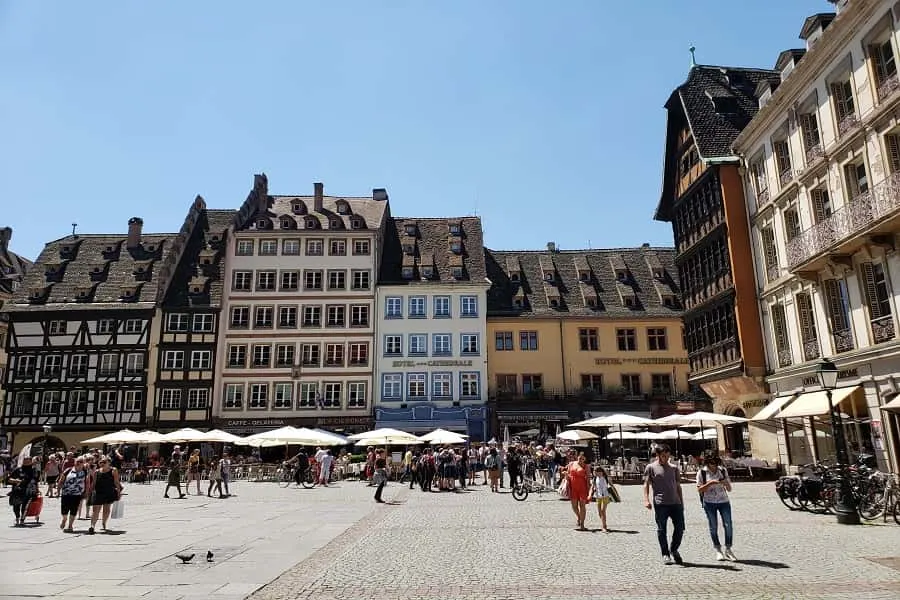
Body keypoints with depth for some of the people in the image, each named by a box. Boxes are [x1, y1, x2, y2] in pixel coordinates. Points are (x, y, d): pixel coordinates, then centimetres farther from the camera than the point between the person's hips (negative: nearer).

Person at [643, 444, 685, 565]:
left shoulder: (674, 468, 15)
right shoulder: (651, 467, 2)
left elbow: (678, 486, 20)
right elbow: (646, 484, -1)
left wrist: (681, 501, 17)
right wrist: (646, 500, -12)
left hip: (675, 503, 4)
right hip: (660, 504, -4)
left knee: (680, 528, 3)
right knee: (662, 529, 1)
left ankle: (674, 550, 26)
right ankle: (665, 554, 14)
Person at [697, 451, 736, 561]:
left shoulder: (723, 470, 5)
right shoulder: (702, 473, -3)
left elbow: (729, 489, 8)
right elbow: (699, 489, -6)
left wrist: (726, 483, -14)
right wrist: (710, 483, -19)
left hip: (724, 501, 2)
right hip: (709, 503, -2)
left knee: (728, 525, -3)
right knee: (713, 527, 2)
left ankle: (728, 549, 12)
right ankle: (718, 550, 15)